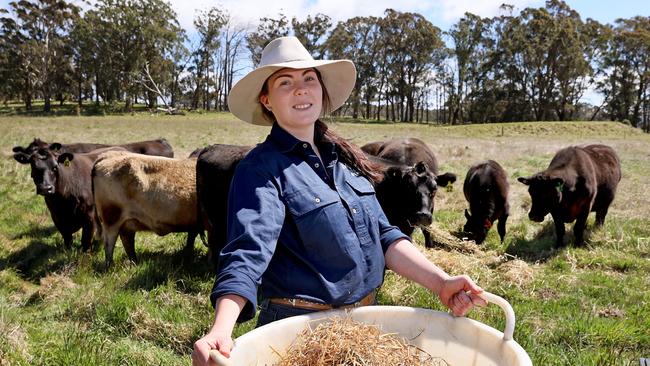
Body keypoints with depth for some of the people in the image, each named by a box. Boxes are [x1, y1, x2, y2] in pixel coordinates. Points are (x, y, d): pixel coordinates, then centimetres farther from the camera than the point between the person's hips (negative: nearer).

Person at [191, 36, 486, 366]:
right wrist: (221, 330, -43)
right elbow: (247, 253, -27)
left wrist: (440, 282, -11)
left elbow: (382, 234, 2)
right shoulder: (260, 170, -14)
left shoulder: (345, 159, 4)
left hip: (365, 323, 6)